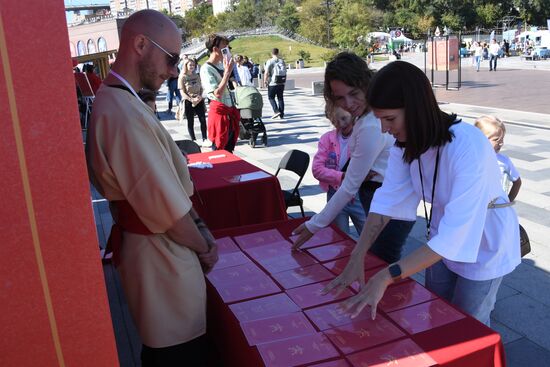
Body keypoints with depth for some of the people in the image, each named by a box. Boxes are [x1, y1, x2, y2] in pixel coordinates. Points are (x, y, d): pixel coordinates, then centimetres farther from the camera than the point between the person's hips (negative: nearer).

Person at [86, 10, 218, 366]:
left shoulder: (120, 102, 6)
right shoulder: (124, 114, -27)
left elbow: (172, 181, 9)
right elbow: (167, 207, -24)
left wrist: (200, 228, 4)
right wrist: (204, 247, -7)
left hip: (155, 246, 10)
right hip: (160, 254, -9)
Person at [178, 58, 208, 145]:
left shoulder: (197, 76, 9)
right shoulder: (182, 77, -4)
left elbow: (201, 88, 13)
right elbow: (182, 93, -8)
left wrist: (200, 96, -8)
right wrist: (192, 99, -18)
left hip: (199, 101, 4)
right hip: (188, 102, -3)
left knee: (203, 120, -3)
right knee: (190, 122, 4)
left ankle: (204, 139, 4)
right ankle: (193, 140, 12)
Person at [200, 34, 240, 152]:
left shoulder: (222, 65, 9)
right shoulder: (206, 69, -15)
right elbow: (217, 94, -24)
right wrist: (227, 72, -21)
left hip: (230, 111, 8)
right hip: (219, 112, -8)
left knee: (230, 149, 15)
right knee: (219, 149, 1)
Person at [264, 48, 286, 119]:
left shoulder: (269, 62, -8)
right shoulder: (282, 61, 7)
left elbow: (266, 73, -13)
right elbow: (285, 72, 12)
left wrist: (265, 81, -2)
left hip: (273, 83, -5)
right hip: (282, 83, 5)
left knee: (271, 97, 7)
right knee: (280, 98, 11)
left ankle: (276, 111, -9)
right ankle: (282, 114, 12)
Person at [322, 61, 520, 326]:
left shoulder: (468, 147, -35)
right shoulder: (405, 142, -14)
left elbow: (455, 234, -40)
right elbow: (387, 199, -16)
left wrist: (386, 277, -44)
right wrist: (357, 257, -27)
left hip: (483, 243, -6)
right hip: (442, 238, 6)